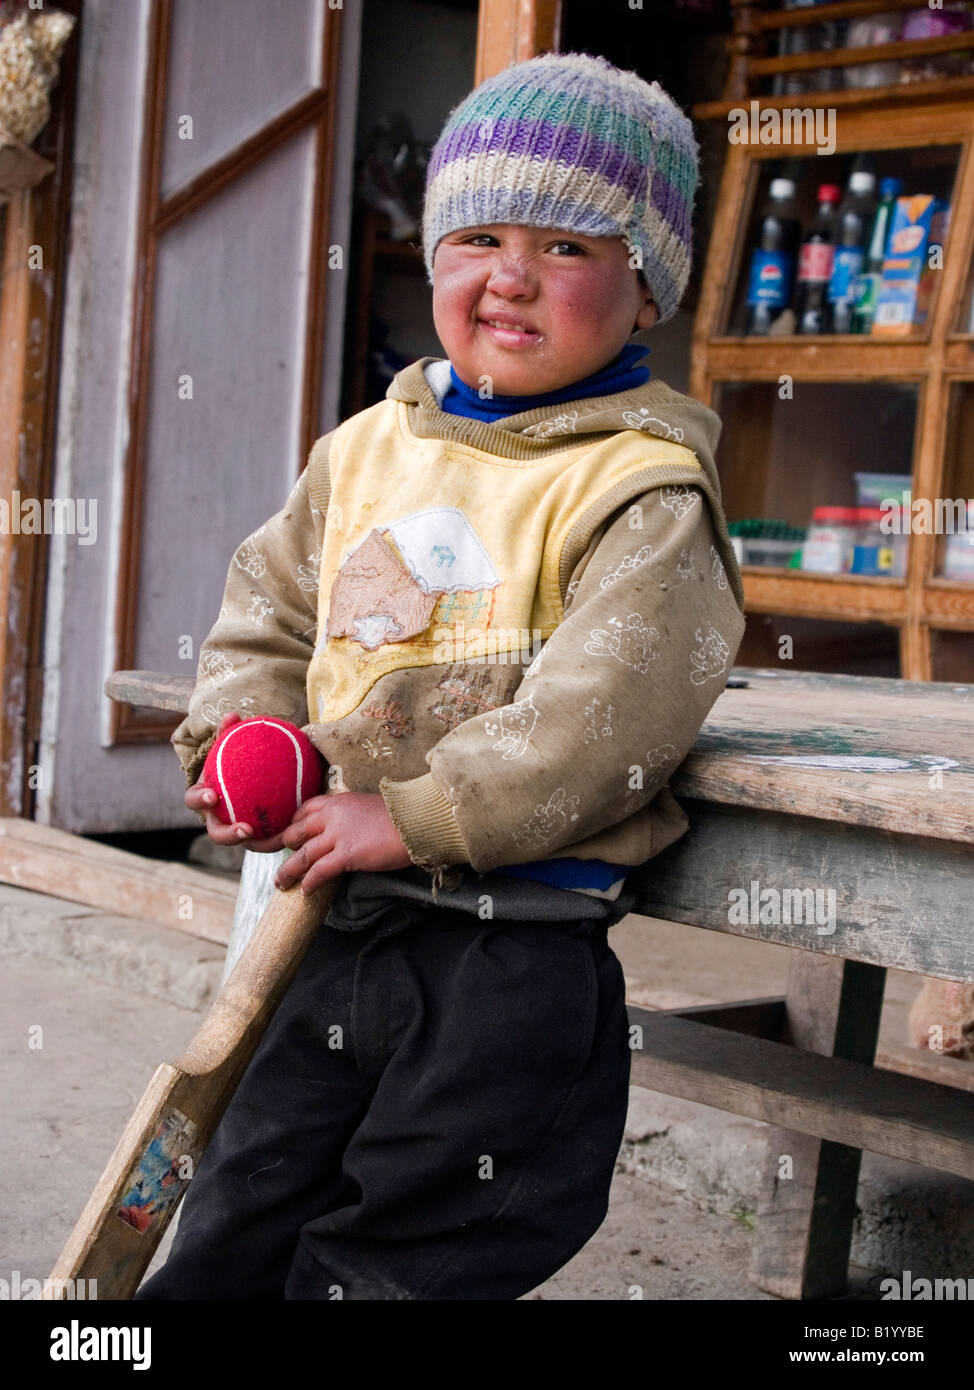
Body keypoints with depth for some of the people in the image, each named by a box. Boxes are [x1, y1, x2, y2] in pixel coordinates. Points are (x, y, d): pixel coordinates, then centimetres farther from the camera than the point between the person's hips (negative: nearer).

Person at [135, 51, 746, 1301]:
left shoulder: (644, 487, -11)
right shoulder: (367, 449, 10)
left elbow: (610, 706, -22)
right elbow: (270, 605, 21)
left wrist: (416, 817, -21)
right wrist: (241, 732, 2)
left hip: (518, 961, -6)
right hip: (354, 925, 7)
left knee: (388, 1256, 3)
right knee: (235, 1231, 17)